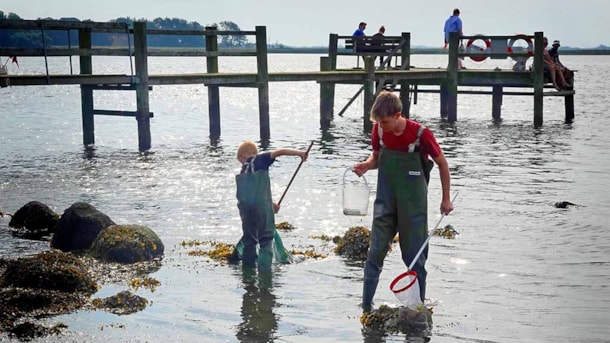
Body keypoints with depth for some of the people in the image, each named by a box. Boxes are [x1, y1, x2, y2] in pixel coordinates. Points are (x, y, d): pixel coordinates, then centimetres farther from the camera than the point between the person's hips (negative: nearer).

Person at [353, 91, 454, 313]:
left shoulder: (420, 134, -17)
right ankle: (366, 307, 8)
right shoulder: (379, 130, -5)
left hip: (413, 205, -3)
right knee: (375, 253, 0)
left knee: (415, 257, 4)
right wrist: (365, 165, -12)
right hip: (385, 203, 3)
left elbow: (442, 163, -3)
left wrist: (446, 199, 3)